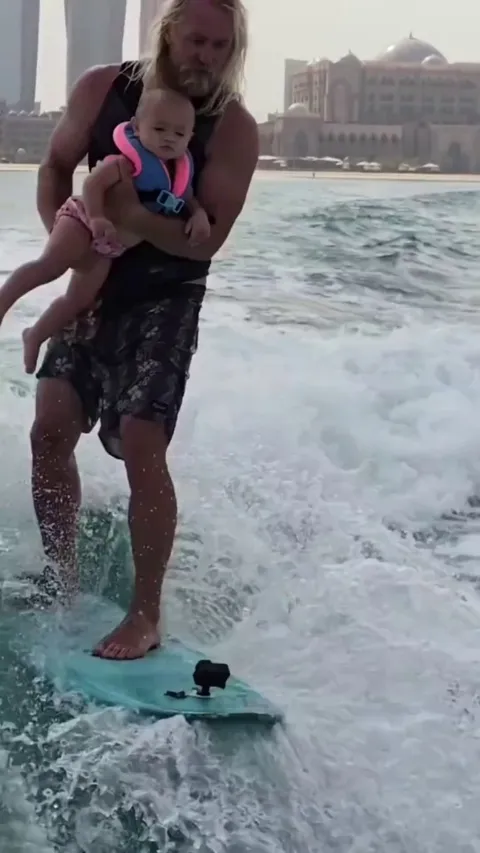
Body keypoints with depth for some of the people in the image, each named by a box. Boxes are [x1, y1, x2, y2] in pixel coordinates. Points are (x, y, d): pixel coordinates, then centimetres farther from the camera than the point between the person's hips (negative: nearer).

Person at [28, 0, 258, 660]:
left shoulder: (233, 129, -13)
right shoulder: (102, 89, -4)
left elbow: (207, 240, -16)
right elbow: (57, 167, 9)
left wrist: (133, 215, -31)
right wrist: (60, 229, -10)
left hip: (165, 301, -4)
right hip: (92, 288, 4)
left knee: (140, 444, -14)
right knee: (51, 429, 0)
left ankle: (146, 616, -3)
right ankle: (60, 578, 20)